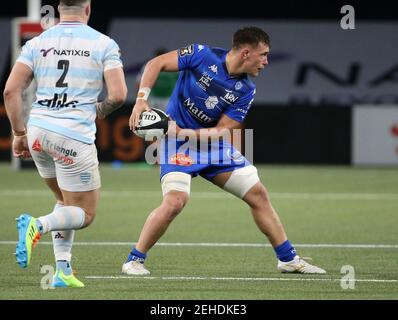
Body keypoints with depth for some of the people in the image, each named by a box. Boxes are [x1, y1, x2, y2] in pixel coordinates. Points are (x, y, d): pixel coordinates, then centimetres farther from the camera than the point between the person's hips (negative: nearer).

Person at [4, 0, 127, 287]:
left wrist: (19, 133, 8)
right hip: (75, 137, -5)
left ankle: (63, 269, 12)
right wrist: (100, 110, 11)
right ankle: (38, 225, -21)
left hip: (38, 131, 5)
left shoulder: (37, 43, 7)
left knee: (66, 202, 25)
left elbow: (11, 90, -1)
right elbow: (118, 95, -10)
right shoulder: (104, 44, -2)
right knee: (85, 214, 8)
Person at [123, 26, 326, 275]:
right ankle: (134, 260, -9)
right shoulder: (202, 55, -16)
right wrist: (142, 99, -21)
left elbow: (221, 130, -8)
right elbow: (156, 64, -10)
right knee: (175, 201, -26)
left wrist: (182, 132, -23)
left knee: (258, 194, 5)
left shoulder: (246, 91, -4)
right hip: (178, 143, -6)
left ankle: (289, 259, 20)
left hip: (212, 143, 6)